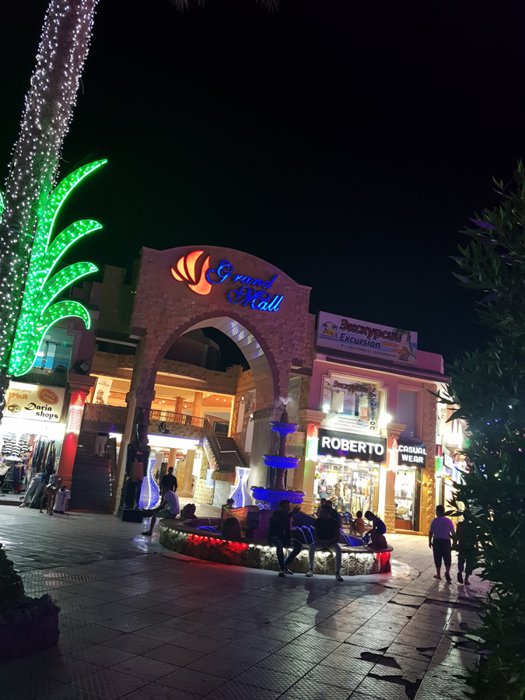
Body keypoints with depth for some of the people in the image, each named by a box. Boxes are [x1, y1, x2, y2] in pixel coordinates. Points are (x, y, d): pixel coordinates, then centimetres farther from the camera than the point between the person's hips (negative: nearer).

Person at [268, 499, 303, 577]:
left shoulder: (287, 515, 5)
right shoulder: (275, 514, -13)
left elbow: (288, 530, 7)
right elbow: (280, 520, -36)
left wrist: (290, 539, -11)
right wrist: (292, 513, -42)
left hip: (283, 538, 7)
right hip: (273, 538, -7)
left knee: (299, 546, -7)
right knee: (279, 544, -39)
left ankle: (285, 565, -3)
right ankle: (282, 569, -33)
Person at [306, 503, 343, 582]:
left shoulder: (334, 522, -10)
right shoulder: (318, 521, -6)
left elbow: (337, 536, -10)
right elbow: (316, 534, -5)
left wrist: (331, 542, -27)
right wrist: (318, 541, -26)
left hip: (331, 542, -1)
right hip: (320, 541, 1)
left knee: (338, 549, -34)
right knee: (312, 546, -31)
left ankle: (337, 573, -32)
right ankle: (310, 569, -24)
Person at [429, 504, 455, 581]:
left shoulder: (435, 520, -6)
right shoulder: (448, 520, -2)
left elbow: (431, 532, -6)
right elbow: (453, 533, -2)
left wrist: (430, 542, 4)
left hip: (437, 541, -1)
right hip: (446, 541, 1)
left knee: (437, 558, 10)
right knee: (447, 558, 9)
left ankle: (438, 574, 18)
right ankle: (447, 571, -13)